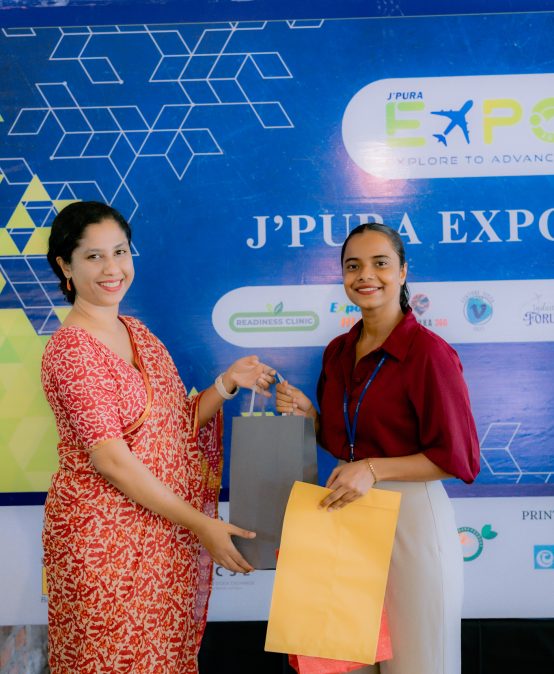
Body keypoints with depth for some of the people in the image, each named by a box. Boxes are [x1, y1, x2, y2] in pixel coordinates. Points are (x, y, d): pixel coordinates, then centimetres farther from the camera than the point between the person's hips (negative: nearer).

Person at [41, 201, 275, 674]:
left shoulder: (138, 333, 7)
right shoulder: (70, 350, -17)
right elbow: (112, 459, -21)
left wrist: (227, 384, -6)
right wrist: (200, 524, -20)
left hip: (169, 534, 7)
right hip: (106, 538, -7)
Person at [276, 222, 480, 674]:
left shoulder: (429, 352, -14)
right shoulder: (338, 351, 6)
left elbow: (458, 458, -13)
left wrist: (375, 469, -21)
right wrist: (307, 414, -2)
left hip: (410, 516, -6)